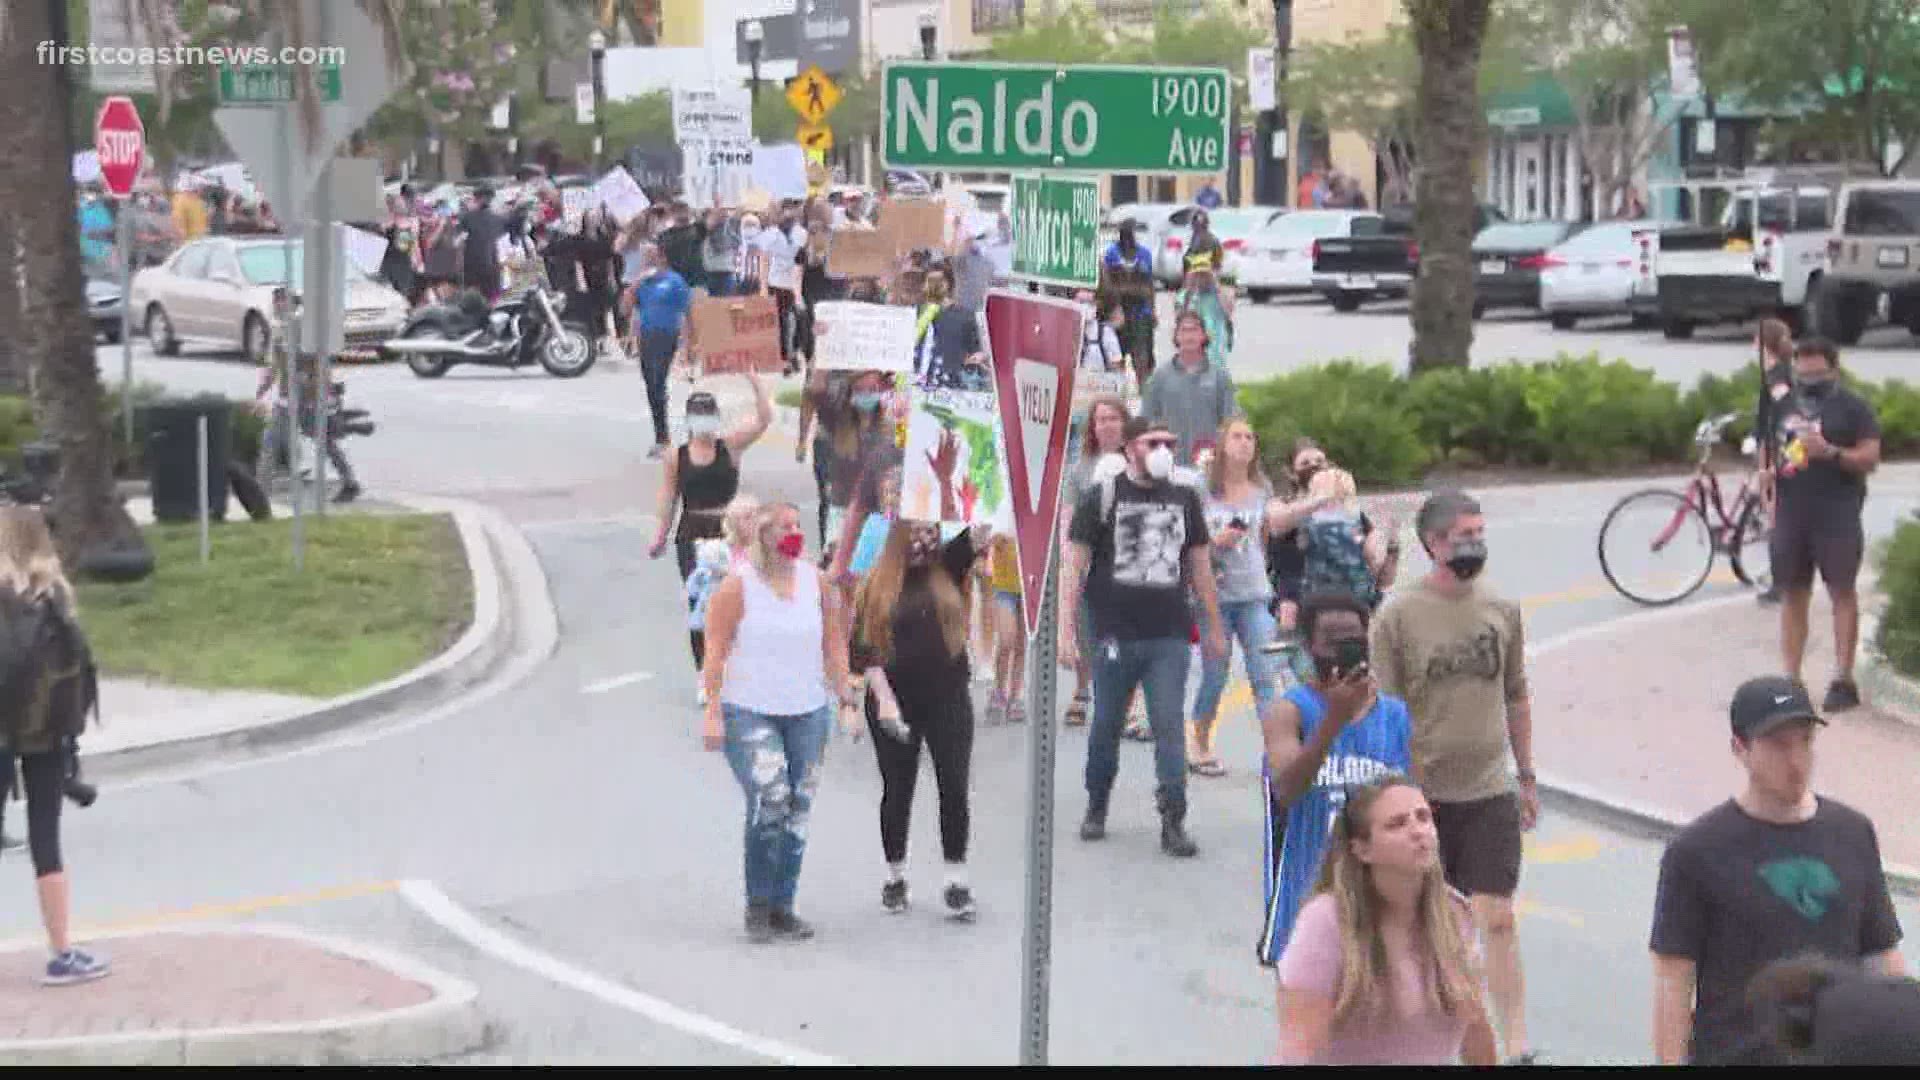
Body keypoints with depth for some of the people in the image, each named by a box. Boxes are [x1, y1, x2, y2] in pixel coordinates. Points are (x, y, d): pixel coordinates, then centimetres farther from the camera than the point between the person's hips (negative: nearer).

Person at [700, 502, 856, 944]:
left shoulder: (815, 581, 7)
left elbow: (833, 643, 14)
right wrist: (713, 713, -13)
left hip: (808, 712, 5)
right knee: (769, 800, -19)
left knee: (797, 810, 7)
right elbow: (715, 651, -8)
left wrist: (844, 692, 6)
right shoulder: (738, 585, -6)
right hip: (748, 712, -5)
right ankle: (758, 906, -6)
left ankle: (783, 906, 18)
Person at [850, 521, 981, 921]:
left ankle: (957, 882, 6)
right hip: (895, 704, -1)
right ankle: (895, 877, 22)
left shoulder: (948, 568, 6)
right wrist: (884, 698, -12)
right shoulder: (877, 585, -1)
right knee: (897, 790, 8)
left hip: (948, 700, 2)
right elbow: (865, 648, -5)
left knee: (954, 788, -2)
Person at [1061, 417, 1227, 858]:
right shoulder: (1102, 498, -2)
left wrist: (1214, 626, 16)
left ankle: (1173, 822, -2)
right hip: (1115, 635, -1)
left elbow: (1199, 565, 16)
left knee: (1170, 727, -4)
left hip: (1170, 638, 1)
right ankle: (1096, 808, 28)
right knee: (1106, 726, 11)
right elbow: (1075, 564, -3)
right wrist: (1067, 630, -9)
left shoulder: (1185, 499, 8)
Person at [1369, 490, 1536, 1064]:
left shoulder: (1502, 610, 3)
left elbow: (1516, 696, 14)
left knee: (1498, 920, -4)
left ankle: (1517, 1047, -2)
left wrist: (1527, 777, 16)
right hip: (1424, 794, -2)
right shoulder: (1398, 616, -9)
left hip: (1490, 791, 2)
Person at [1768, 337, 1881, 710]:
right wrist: (1766, 468, 7)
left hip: (1837, 514, -5)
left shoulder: (1853, 407, -2)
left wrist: (1830, 452, -21)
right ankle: (1791, 680, 11)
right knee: (1793, 595, 7)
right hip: (1790, 512, 5)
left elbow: (1870, 458, -8)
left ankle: (1843, 680, -2)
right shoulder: (1782, 406, 14)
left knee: (1842, 592, -4)